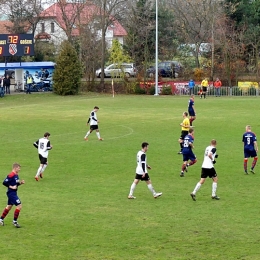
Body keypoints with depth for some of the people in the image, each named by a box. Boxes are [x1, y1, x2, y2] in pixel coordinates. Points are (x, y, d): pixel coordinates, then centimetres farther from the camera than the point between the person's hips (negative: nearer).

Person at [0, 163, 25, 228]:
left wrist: (21, 183, 4)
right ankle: (15, 221, -3)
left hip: (13, 193, 10)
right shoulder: (11, 175, -20)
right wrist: (11, 187, -22)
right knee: (19, 205, -11)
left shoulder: (16, 175, 10)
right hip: (11, 193, -10)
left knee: (9, 206, 19)